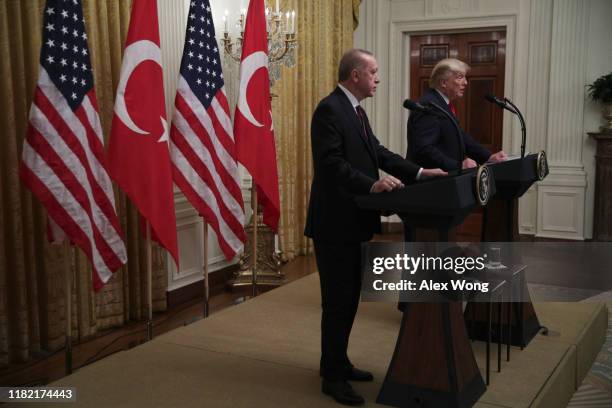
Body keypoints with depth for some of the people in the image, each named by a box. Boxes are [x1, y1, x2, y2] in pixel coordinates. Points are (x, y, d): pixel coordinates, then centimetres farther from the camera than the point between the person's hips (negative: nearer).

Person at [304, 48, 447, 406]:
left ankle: (338, 363, 30)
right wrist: (372, 185, -34)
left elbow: (377, 152, 13)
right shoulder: (330, 109, -16)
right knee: (337, 299, -1)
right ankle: (333, 377, 11)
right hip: (335, 222, -10)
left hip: (351, 219, 10)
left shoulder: (355, 110, 15)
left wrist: (418, 172, 4)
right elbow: (332, 164, -24)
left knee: (349, 296, 17)